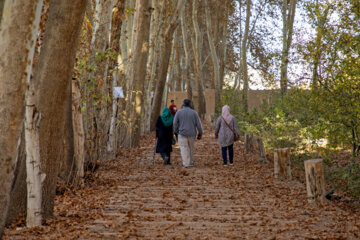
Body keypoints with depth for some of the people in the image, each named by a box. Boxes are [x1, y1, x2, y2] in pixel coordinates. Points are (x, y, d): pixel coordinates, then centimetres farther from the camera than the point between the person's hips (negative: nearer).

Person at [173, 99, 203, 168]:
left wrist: (176, 133, 13)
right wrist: (200, 133, 5)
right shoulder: (194, 112, -1)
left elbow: (175, 123, 1)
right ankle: (191, 162, 25)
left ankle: (185, 163, -7)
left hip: (182, 133, -1)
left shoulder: (179, 112, -2)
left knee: (184, 148, 1)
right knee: (191, 148, 17)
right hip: (191, 134, 2)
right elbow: (198, 124, -2)